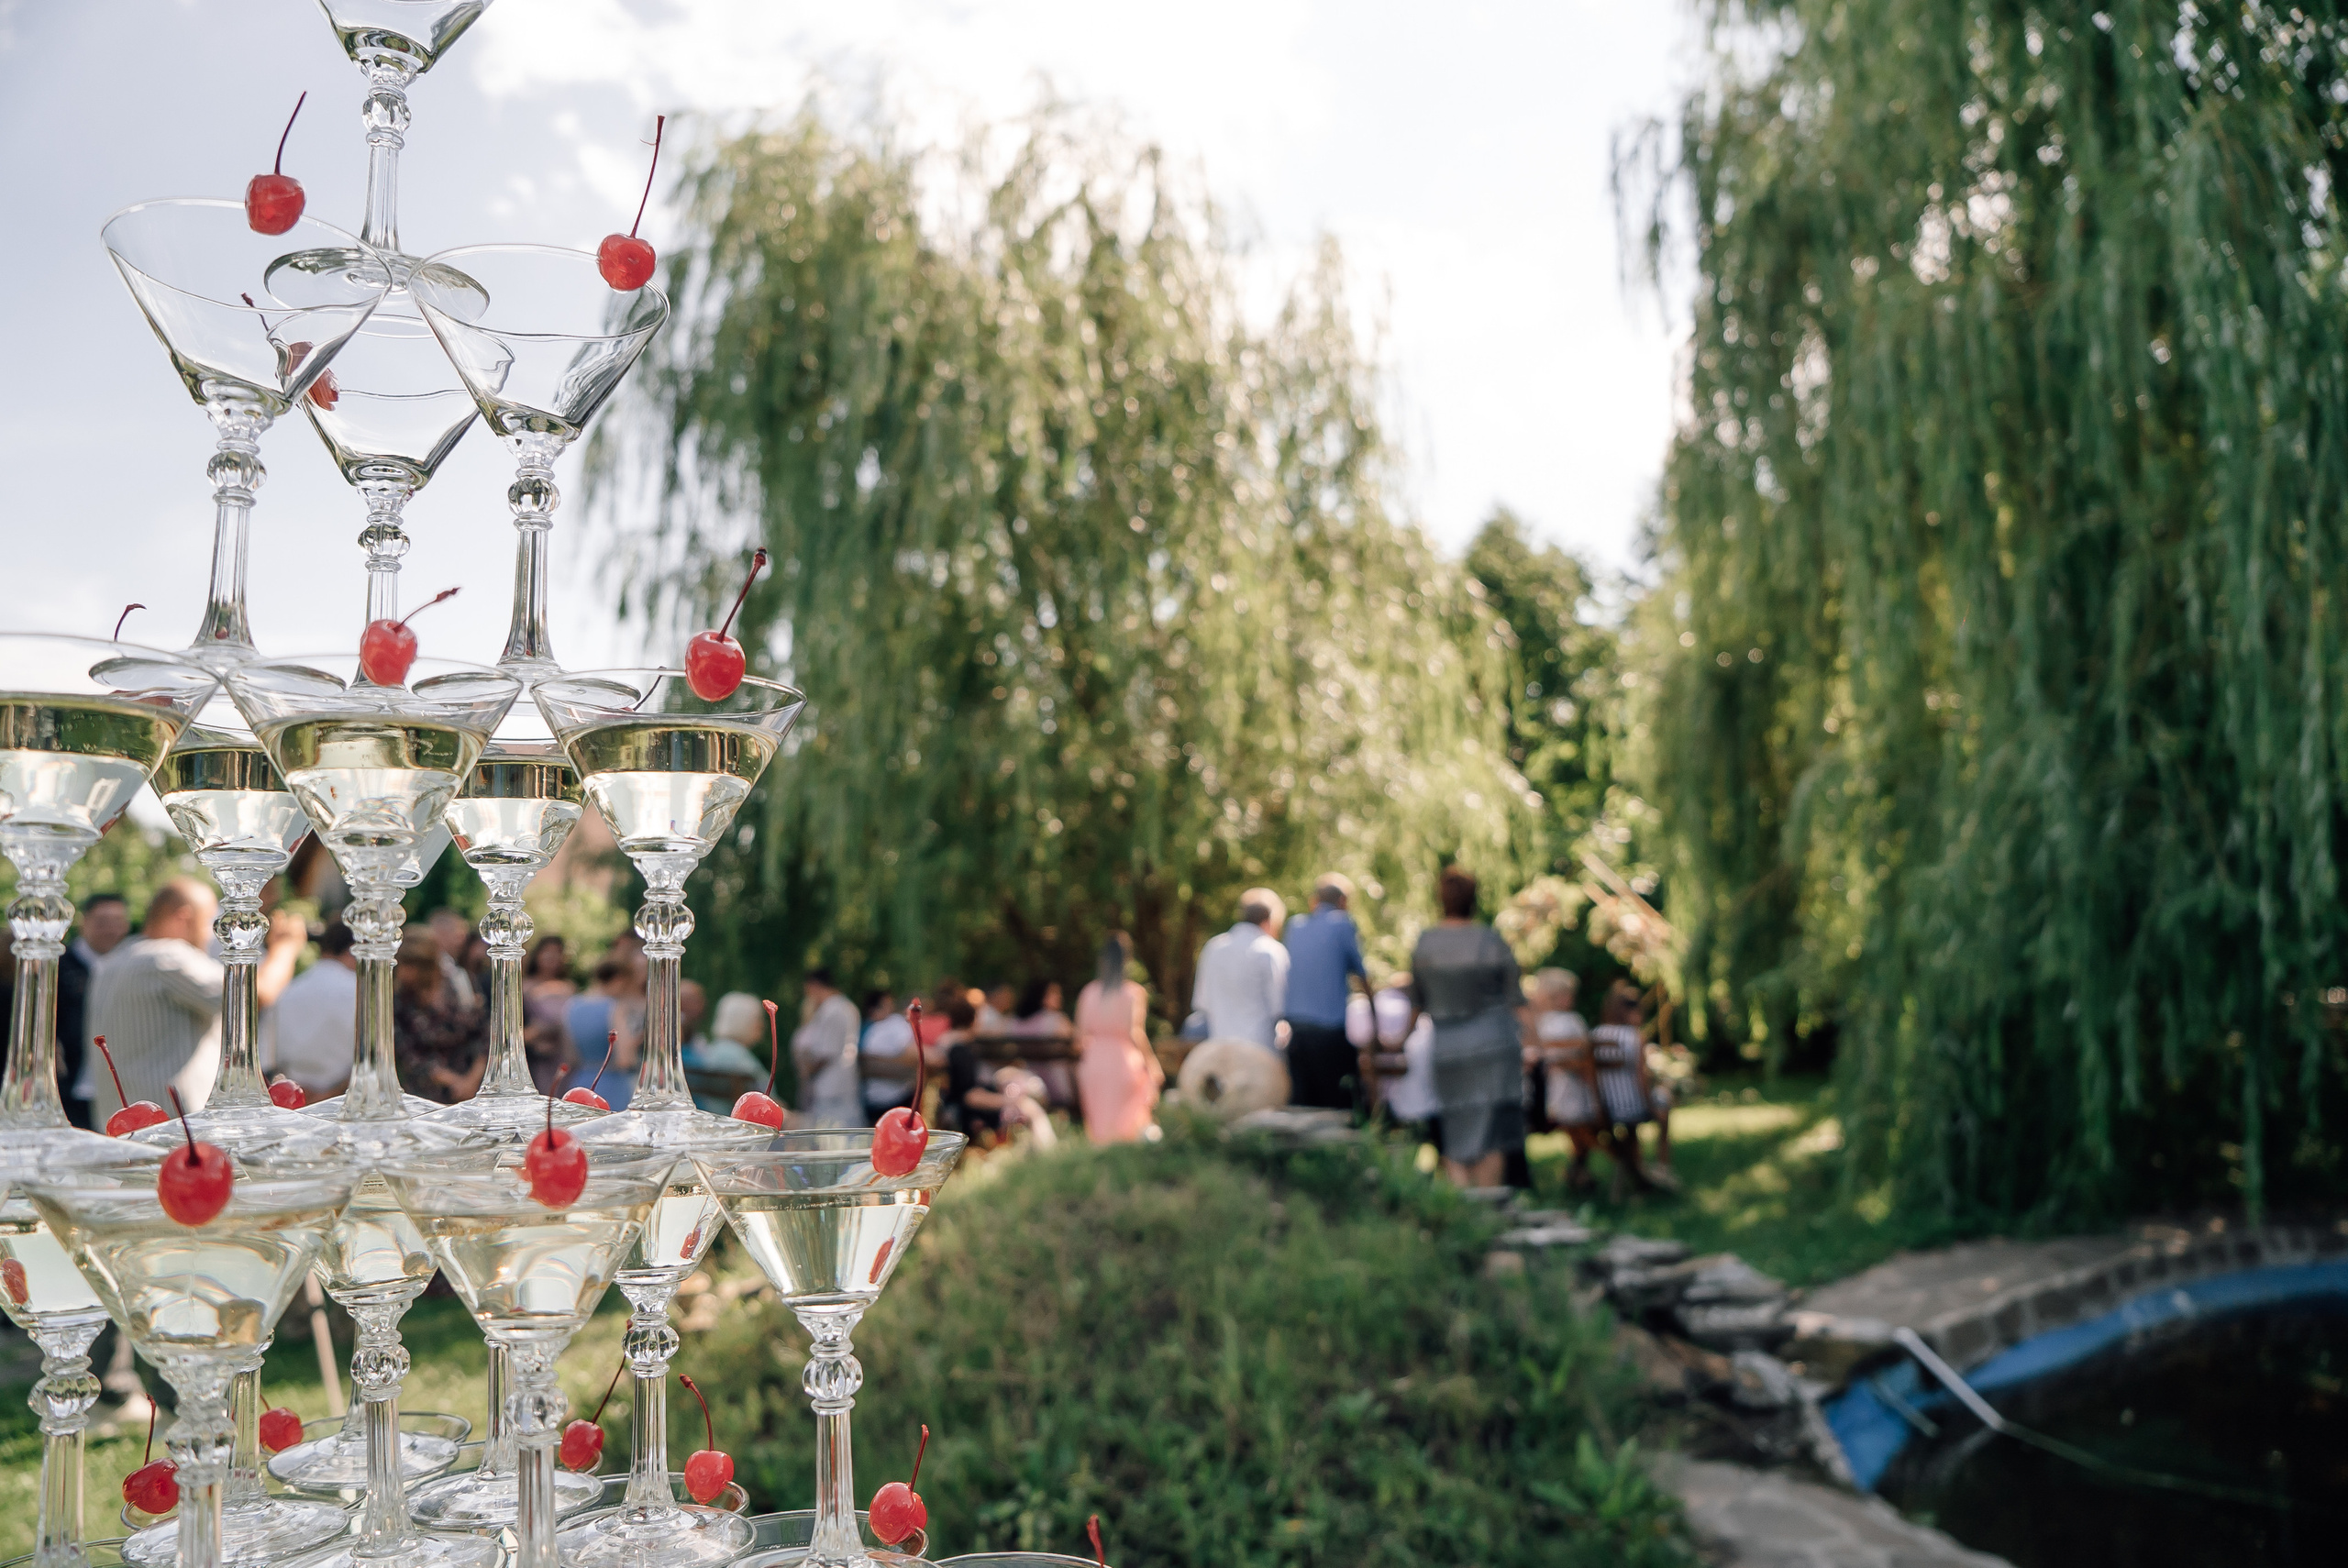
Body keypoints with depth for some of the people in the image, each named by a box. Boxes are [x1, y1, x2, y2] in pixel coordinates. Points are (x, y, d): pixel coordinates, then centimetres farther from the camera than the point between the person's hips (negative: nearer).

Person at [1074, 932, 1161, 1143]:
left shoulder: (1088, 992, 2)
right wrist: (1152, 1063, -11)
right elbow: (1136, 1033, -18)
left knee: (1099, 1129, 10)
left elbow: (1080, 1035, 2)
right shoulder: (1134, 993, -8)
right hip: (1125, 1061, -3)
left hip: (1093, 1063, 3)